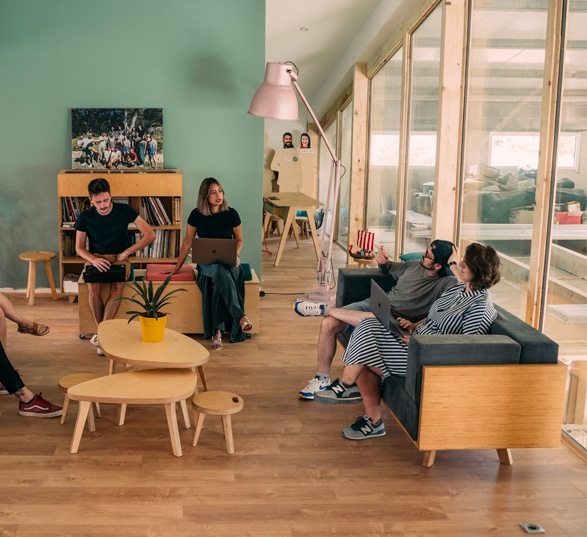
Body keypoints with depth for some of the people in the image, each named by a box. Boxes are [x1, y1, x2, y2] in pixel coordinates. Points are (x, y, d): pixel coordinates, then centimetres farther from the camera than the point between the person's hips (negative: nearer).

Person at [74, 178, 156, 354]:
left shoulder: (124, 210, -8)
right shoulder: (85, 217, -4)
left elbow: (150, 235, -10)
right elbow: (79, 248, 2)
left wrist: (127, 252, -17)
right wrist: (93, 259, -20)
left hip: (119, 258, -1)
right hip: (95, 258, 1)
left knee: (117, 286, -34)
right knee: (93, 286, -33)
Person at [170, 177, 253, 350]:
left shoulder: (231, 214, 0)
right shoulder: (196, 215, 0)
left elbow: (239, 240, 11)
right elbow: (188, 241, 8)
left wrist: (236, 255, -11)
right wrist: (178, 267, 8)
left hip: (228, 262, 1)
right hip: (206, 262, -1)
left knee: (219, 280, -36)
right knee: (220, 273, -39)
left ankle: (217, 331, -35)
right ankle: (240, 316, -41)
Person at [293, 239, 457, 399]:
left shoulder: (446, 283, -9)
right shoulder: (415, 265, 11)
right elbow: (388, 268, 29)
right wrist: (382, 261, 8)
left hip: (395, 321, -6)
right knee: (329, 324, -16)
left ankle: (323, 309, -19)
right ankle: (322, 379, -6)